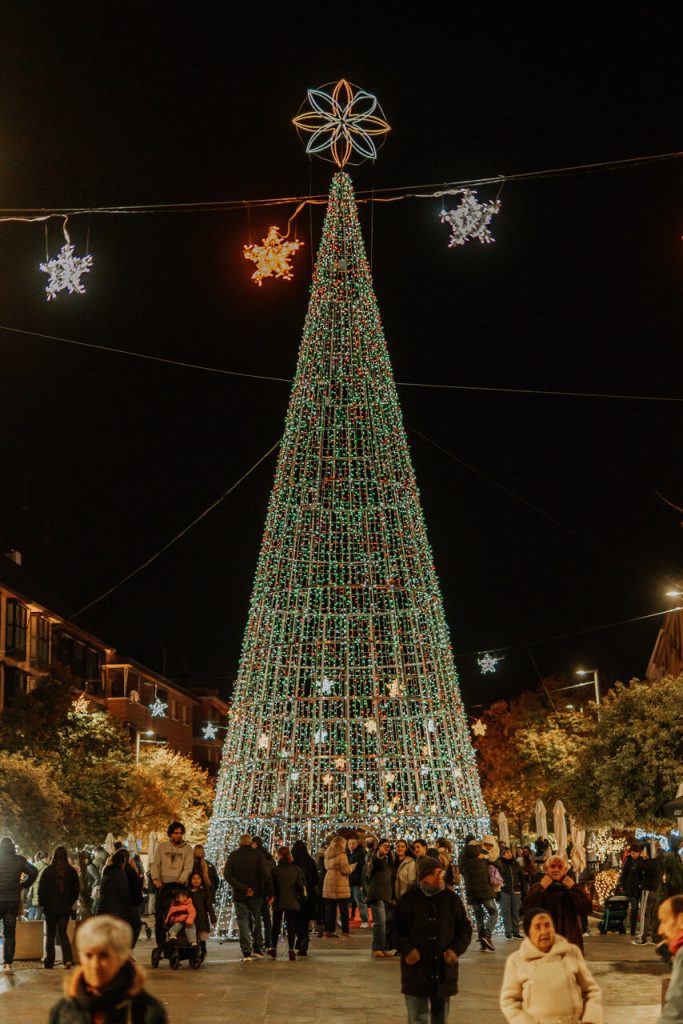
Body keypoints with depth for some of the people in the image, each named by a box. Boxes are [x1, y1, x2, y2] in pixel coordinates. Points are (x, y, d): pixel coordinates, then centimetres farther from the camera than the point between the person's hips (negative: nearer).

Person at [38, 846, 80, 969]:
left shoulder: (47, 871, -7)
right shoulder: (72, 871, 0)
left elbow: (41, 889, -5)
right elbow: (76, 889, 4)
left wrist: (42, 904, 6)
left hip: (51, 907, -2)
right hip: (66, 908, 2)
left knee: (50, 934, 9)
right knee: (63, 932, 8)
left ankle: (49, 961, 7)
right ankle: (68, 958, -10)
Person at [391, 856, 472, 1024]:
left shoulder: (451, 898, 4)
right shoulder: (408, 899, -2)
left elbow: (465, 929, 11)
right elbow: (394, 930, 4)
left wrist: (456, 949, -5)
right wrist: (406, 949, -12)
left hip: (444, 970, 2)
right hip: (416, 969, -2)